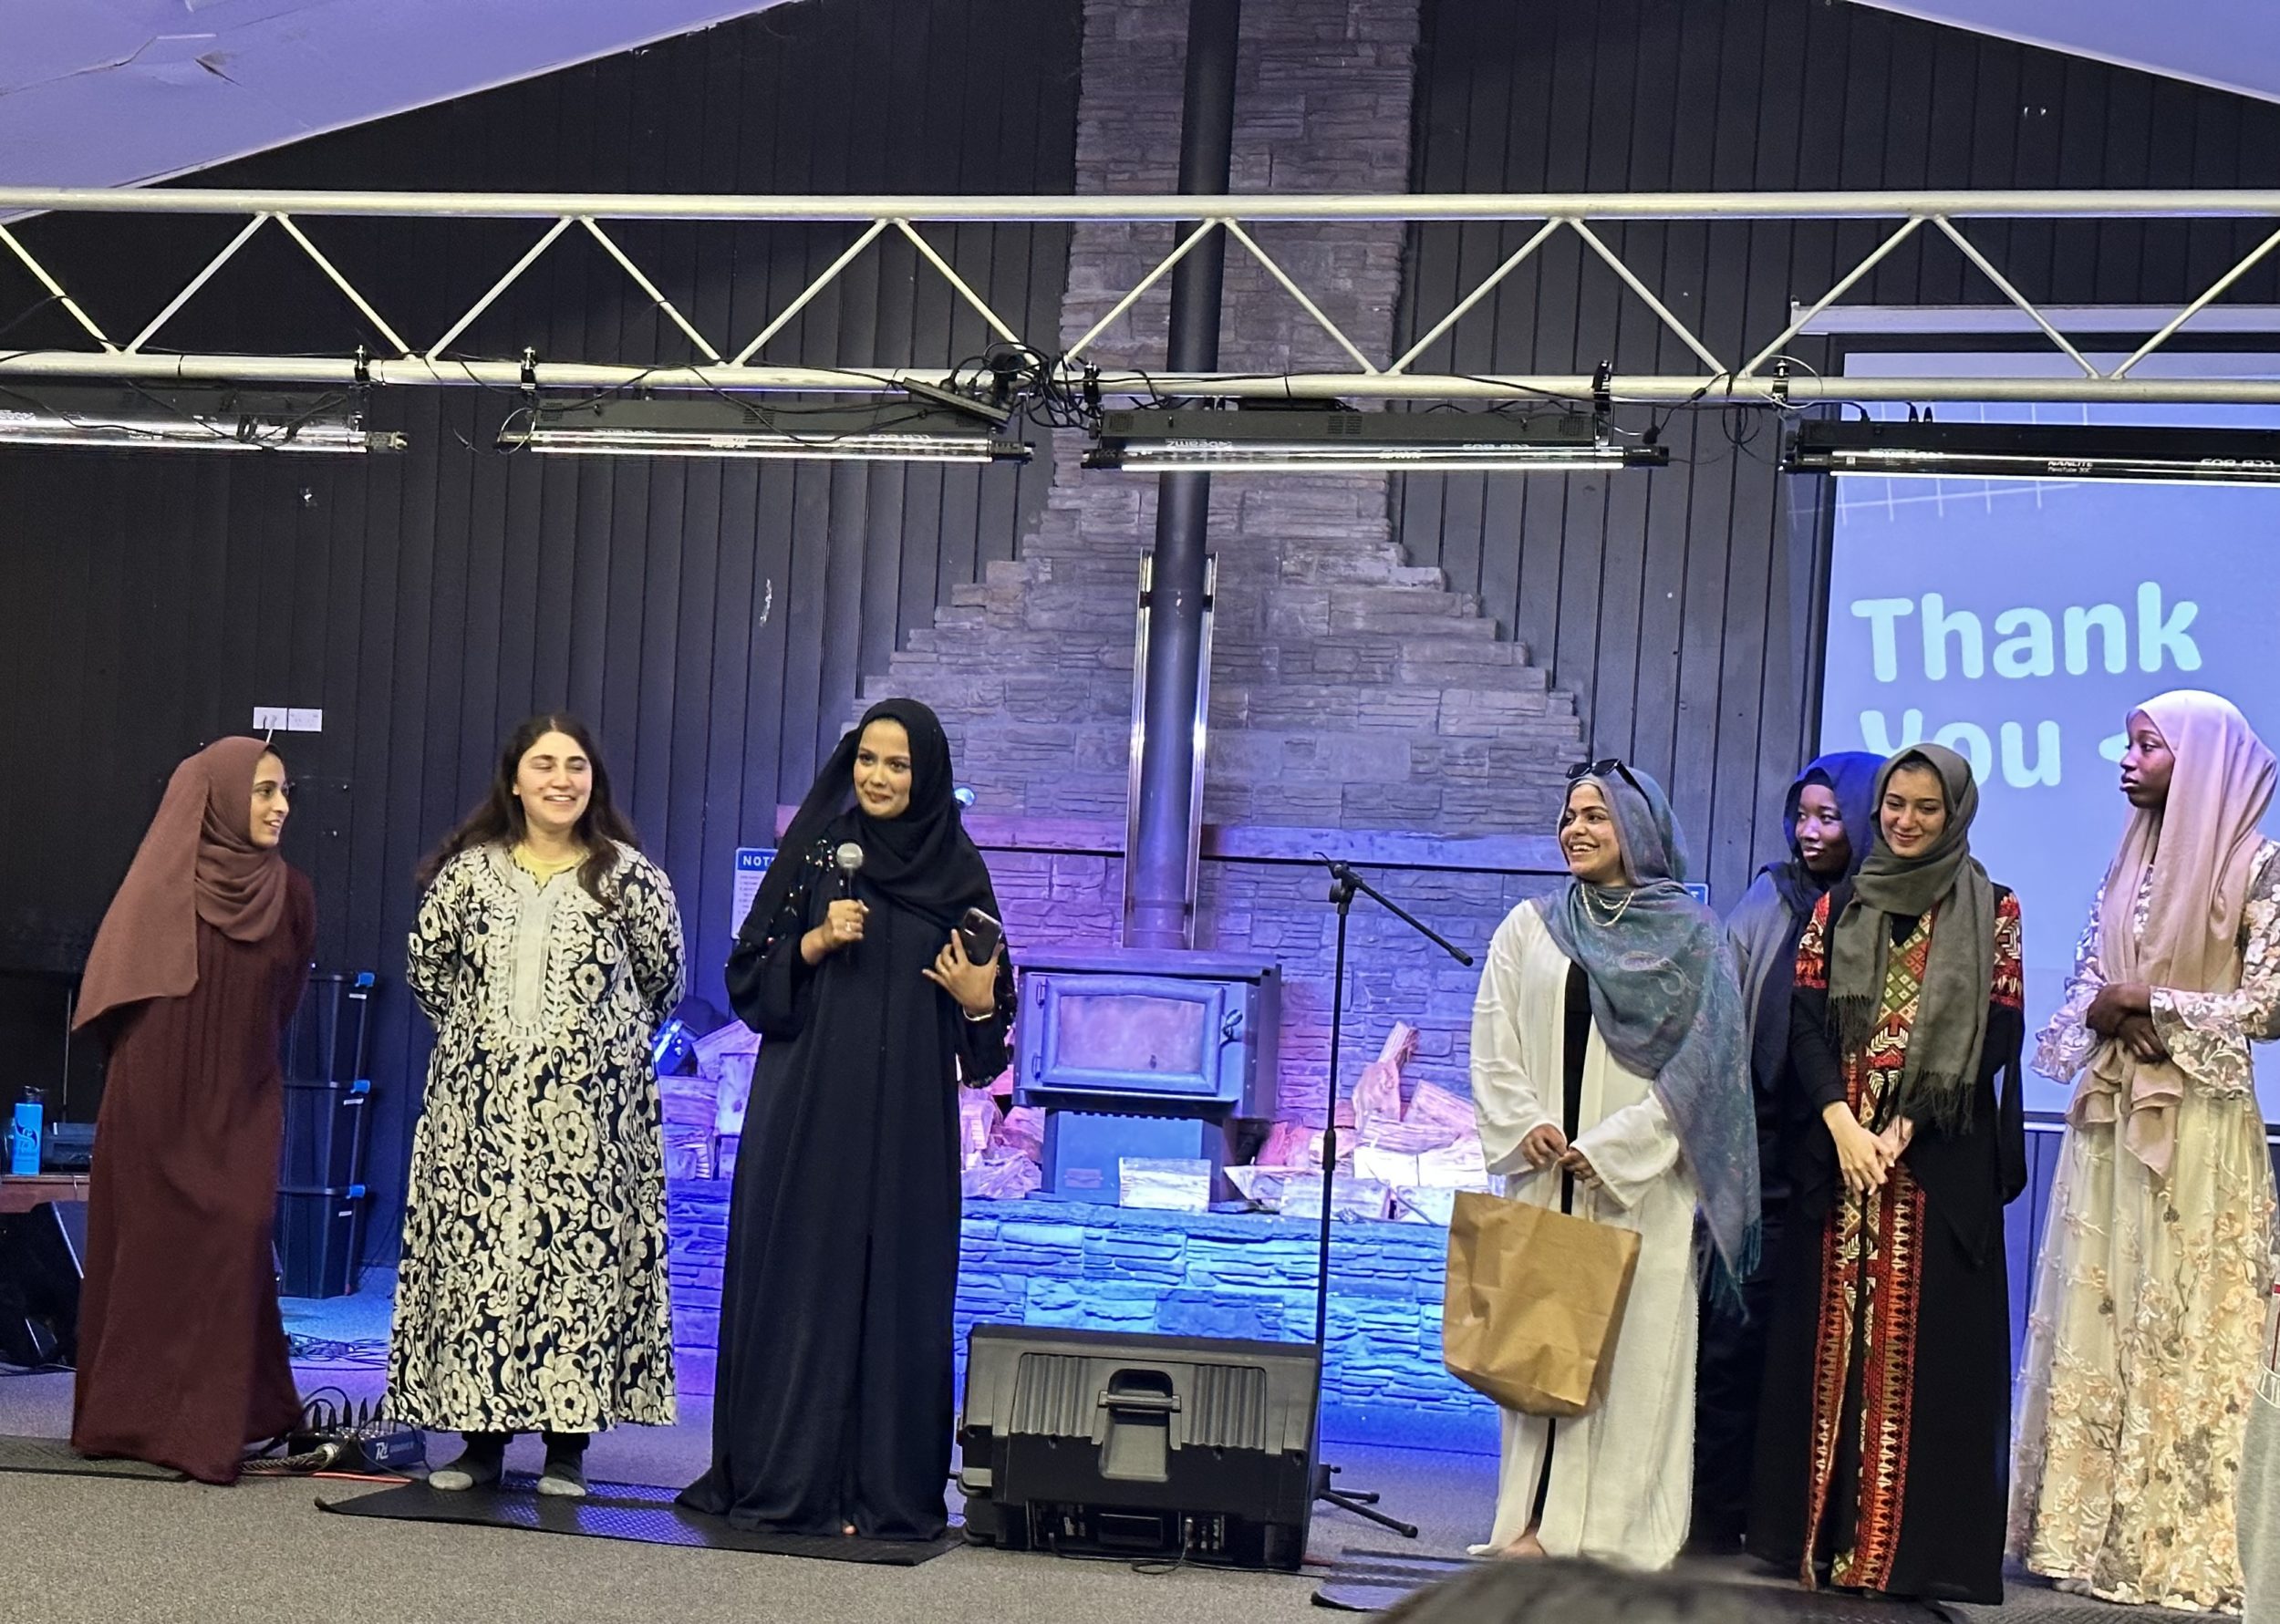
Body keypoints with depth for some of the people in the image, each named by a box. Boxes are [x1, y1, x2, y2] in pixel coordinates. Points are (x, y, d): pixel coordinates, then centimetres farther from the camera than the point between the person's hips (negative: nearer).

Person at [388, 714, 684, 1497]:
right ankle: (480, 1435, 9)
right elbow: (427, 968, 15)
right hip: (481, 1103, 2)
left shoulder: (627, 875, 1)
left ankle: (567, 1444, 4)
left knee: (581, 1251, -3)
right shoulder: (469, 870, 5)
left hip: (587, 1110, -2)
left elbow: (663, 977, 12)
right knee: (474, 1250, 0)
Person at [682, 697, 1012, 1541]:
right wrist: (816, 941, -12)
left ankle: (883, 1486, 7)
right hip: (808, 1107, 0)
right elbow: (748, 974, 4)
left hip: (906, 1119, 1)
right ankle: (781, 1476, 8)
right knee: (798, 1277, 1)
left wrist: (979, 1002, -12)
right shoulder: (814, 850, 4)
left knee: (895, 1287, 1)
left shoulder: (956, 870, 6)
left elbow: (985, 1000, 9)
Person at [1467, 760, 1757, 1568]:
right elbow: (1492, 1045, 9)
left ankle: (1612, 1525, -1)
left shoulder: (1691, 935, 3)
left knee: (1632, 1342, -4)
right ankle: (1537, 1518, 5)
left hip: (1641, 1182, -3)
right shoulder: (1529, 927, 12)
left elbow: (1698, 1061, -3)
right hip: (1542, 1172, 3)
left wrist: (1609, 1147, -10)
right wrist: (1525, 1125, -9)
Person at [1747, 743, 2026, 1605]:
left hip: (1942, 1164, -2)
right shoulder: (1838, 907, 11)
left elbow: (1997, 1037, -3)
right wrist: (1842, 1120, -13)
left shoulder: (1993, 912, 5)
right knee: (1828, 1336, 2)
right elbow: (1805, 1022, 3)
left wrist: (1906, 1124, -13)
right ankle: (1820, 1531, 7)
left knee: (1923, 1345, -3)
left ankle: (1913, 1541, 1)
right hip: (1837, 1150, 2)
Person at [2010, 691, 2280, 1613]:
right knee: (2095, 1322, 7)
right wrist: (2099, 1015, -6)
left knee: (2183, 1333, -4)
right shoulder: (2131, 861, 14)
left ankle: (2175, 1547, 1)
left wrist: (2150, 1003, -11)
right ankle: (2089, 1530, 13)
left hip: (2198, 1125, -6)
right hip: (2110, 1115, 6)